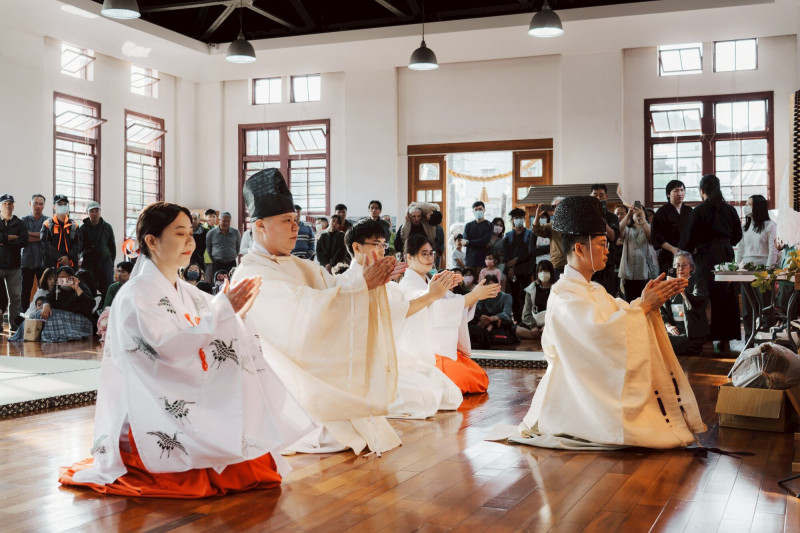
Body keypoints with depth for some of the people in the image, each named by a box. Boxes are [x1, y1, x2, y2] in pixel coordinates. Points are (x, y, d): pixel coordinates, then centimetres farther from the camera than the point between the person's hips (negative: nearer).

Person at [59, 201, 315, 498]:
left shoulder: (187, 293, 14)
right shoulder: (136, 294, -10)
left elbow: (215, 342, 11)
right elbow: (168, 346, -23)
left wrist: (237, 314, -5)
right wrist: (223, 309, -23)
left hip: (190, 401, 7)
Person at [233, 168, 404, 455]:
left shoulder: (303, 267, 15)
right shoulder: (251, 275, -13)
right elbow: (309, 310, -23)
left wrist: (376, 281, -12)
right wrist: (362, 283, -20)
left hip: (320, 365, 8)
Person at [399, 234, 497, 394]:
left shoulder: (430, 283, 17)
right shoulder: (407, 284, -11)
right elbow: (438, 307, -25)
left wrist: (478, 294, -9)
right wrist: (474, 295, -24)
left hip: (446, 349, 9)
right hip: (423, 353, -9)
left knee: (482, 380, -1)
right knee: (471, 383, -18)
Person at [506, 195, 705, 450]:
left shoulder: (595, 290, 19)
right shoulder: (563, 295, -15)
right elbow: (599, 330, -27)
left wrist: (648, 299, -8)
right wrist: (644, 306, -20)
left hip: (606, 379, 9)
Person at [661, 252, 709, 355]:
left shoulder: (697, 282, 3)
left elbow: (698, 303, -19)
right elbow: (662, 309, 14)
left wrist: (682, 290, -35)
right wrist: (668, 325, -4)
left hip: (692, 332, -5)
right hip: (674, 330, 5)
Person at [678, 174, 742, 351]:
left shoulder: (698, 211, -9)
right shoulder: (729, 209, 6)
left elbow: (687, 239, -6)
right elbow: (737, 235, 14)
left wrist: (681, 251, 12)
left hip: (706, 258, -5)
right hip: (727, 256, 5)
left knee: (708, 298, 0)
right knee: (727, 297, 10)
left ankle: (708, 340, 0)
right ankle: (725, 340, 15)